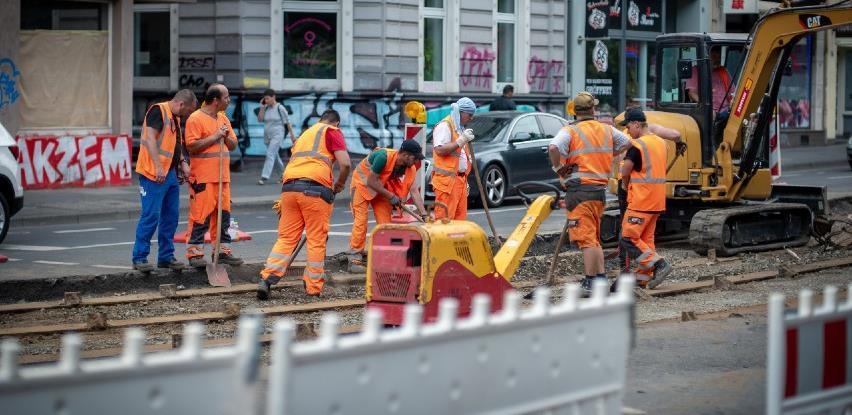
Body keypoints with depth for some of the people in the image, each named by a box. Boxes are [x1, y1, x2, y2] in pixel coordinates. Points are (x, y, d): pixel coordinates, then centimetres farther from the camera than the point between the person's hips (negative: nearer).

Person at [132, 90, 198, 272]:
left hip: (170, 174, 10)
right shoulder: (158, 111, -10)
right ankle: (139, 258, -2)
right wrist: (158, 167, -27)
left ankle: (166, 256, 19)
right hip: (154, 174, -9)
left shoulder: (175, 119, 19)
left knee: (171, 216, 11)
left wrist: (183, 163, 13)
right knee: (151, 216, -8)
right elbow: (150, 138, -20)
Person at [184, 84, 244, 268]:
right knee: (200, 215, -7)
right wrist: (215, 137, -15)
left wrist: (226, 136, -1)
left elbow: (233, 145, 21)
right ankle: (195, 253, -3)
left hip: (223, 177, 8)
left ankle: (223, 251, 16)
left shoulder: (223, 118, 18)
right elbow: (192, 146, -15)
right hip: (203, 177, -8)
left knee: (223, 214, 9)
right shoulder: (196, 119, -8)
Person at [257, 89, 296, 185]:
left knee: (270, 154, -17)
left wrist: (292, 134, -2)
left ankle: (264, 177, -23)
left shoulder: (280, 108, -9)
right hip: (267, 136, 7)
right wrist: (261, 107, -5)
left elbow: (287, 122, -5)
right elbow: (260, 119, 2)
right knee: (275, 156, 15)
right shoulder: (266, 108, 7)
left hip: (277, 135, -7)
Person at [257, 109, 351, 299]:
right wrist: (340, 184, 13)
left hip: (289, 186, 6)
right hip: (315, 188, -6)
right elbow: (345, 163, -5)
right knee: (316, 240, 2)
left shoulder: (305, 134, 30)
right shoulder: (332, 132, 9)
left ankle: (267, 279, -5)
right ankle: (313, 288, 5)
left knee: (286, 238, 8)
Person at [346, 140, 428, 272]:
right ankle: (354, 260, -11)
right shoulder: (384, 156, -33)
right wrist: (391, 196, -25)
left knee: (385, 222, -1)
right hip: (363, 183, -6)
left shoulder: (411, 169, -13)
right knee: (360, 220, -12)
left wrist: (424, 215, -23)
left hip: (381, 188, 6)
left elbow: (415, 191, -15)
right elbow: (371, 182, -28)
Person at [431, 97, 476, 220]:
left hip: (460, 180, 9)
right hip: (446, 180, -9)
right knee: (445, 218, -13)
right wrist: (461, 141, -22)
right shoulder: (444, 126, -8)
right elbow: (440, 150, -21)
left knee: (460, 217, 7)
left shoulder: (460, 128, 22)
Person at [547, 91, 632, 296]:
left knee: (586, 239, -7)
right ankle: (601, 278, 19)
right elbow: (626, 142, 27)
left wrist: (559, 168, -10)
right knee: (594, 238, 18)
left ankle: (591, 284, -8)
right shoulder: (607, 130, 10)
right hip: (600, 188, 6)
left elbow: (553, 147, -26)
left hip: (579, 190, -6)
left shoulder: (570, 131, -8)